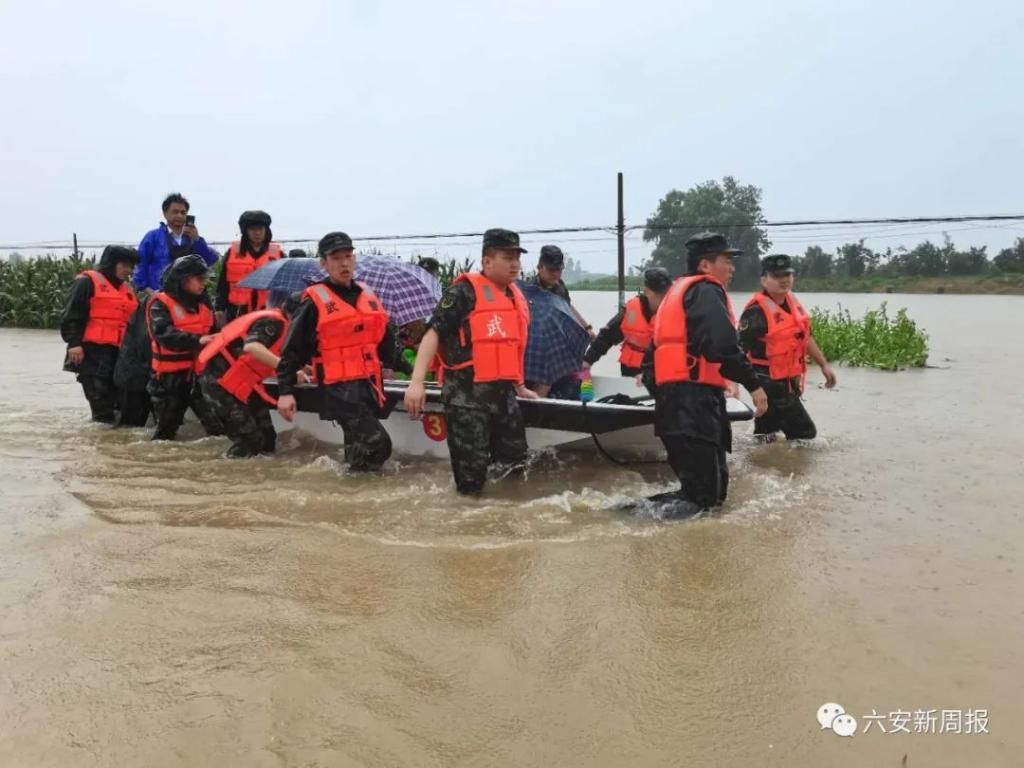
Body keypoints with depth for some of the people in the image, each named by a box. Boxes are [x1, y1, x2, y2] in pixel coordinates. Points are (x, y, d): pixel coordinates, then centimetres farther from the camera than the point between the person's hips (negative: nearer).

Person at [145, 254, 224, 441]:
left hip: (200, 373, 5)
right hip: (171, 376, -5)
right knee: (166, 429, 8)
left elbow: (212, 334, 19)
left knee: (218, 424, 2)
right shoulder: (160, 304, -10)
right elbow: (164, 334, -27)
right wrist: (197, 341, -38)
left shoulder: (203, 303, 11)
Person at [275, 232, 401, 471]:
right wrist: (285, 391, -10)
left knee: (358, 444, 17)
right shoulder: (315, 301, -5)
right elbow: (292, 349, -5)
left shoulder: (367, 295, 13)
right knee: (377, 443, -19)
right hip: (339, 387, -6)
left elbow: (386, 339, 25)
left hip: (369, 384, 7)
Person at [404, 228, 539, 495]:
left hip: (503, 392, 8)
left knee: (515, 462, 12)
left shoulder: (518, 297, 16)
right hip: (466, 393, -7)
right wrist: (417, 382, -24)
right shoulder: (465, 291, -8)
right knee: (471, 471, -4)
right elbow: (434, 332, -14)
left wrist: (520, 387, 31)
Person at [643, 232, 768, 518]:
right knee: (705, 491, -12)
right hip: (694, 395, -10)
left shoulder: (678, 290, 27)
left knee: (704, 483, 13)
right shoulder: (706, 291, -4)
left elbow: (658, 345, 27)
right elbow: (723, 344, -19)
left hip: (672, 394, 10)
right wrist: (754, 384, -14)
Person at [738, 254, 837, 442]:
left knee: (768, 429, 21)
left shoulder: (792, 301, 8)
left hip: (788, 381, 9)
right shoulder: (757, 310, -21)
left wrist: (823, 364, 22)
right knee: (804, 432, -6)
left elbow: (804, 335, 20)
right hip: (768, 382, -9)